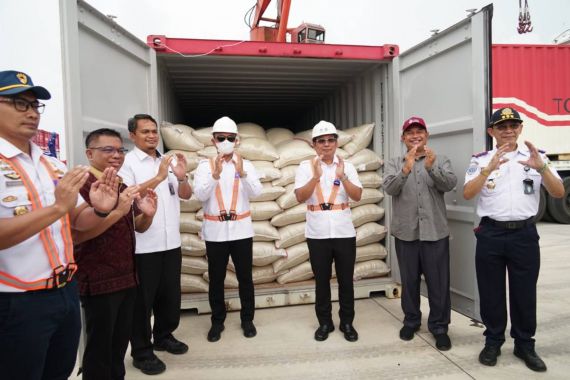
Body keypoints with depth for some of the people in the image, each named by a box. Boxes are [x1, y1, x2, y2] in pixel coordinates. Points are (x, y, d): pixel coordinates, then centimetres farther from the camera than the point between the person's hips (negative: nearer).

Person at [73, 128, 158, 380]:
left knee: (120, 343, 19)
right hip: (98, 282, -7)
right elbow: (76, 234, -23)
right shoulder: (82, 185, -13)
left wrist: (147, 214, -6)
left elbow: (139, 227, 16)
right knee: (99, 347, 8)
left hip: (127, 278, 7)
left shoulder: (122, 187, 12)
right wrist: (117, 211, -31)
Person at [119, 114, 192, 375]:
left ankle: (164, 336, 35)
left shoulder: (168, 161, 11)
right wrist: (158, 177, -26)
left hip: (171, 242, 6)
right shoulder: (127, 162, -5)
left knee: (170, 294, 16)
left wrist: (182, 177, -11)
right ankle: (142, 352, 20)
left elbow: (186, 195, 9)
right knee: (143, 298, 6)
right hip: (143, 245, -5)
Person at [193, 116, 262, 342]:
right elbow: (200, 195, -13)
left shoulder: (246, 165, 3)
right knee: (216, 279, 11)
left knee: (245, 277, 10)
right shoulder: (205, 166, 0)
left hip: (241, 230, 1)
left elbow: (256, 193, -10)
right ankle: (217, 322, 27)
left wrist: (242, 173, -26)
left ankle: (247, 319, 26)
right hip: (215, 232, 0)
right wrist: (215, 174, -27)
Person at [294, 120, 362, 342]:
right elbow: (300, 197, -10)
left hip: (344, 232, 1)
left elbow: (357, 196, -5)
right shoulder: (306, 167, 0)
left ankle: (347, 322, 25)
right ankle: (324, 322, 25)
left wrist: (342, 177, -19)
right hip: (317, 234, -1)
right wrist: (316, 177, -23)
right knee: (321, 280, 10)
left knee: (346, 279, 9)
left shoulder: (347, 166, 4)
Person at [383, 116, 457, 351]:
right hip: (406, 232, 1)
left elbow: (450, 184, -12)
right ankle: (411, 321, 29)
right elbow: (389, 188, -13)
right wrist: (406, 169, -31)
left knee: (438, 282, 5)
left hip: (435, 232, 0)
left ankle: (439, 327, 22)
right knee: (409, 280, 12)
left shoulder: (441, 161, 5)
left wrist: (431, 167, -30)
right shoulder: (394, 164, 5)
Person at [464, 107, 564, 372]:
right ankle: (493, 341, 26)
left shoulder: (537, 156, 6)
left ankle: (524, 345, 28)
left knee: (525, 292, 10)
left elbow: (559, 193, -3)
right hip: (490, 234, 0)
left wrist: (542, 167, -20)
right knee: (491, 291, 9)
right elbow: (467, 194, -11)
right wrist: (490, 168, -24)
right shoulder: (480, 160, 2)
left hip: (524, 234, 1)